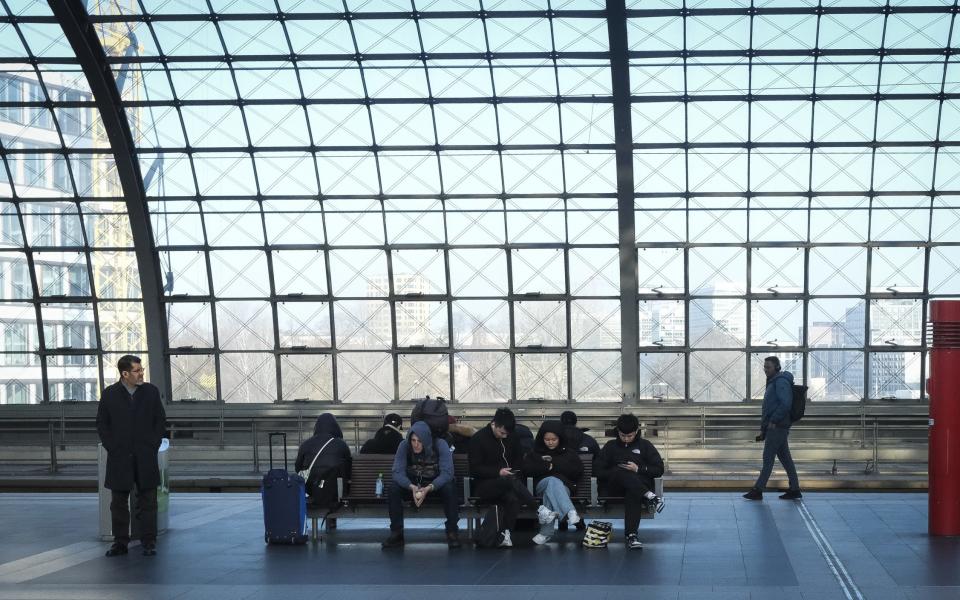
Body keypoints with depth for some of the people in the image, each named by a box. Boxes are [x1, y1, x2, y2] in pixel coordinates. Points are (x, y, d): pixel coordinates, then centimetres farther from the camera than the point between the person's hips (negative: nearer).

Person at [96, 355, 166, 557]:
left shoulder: (151, 392, 4)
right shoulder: (109, 394, 2)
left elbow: (161, 420, 7)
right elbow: (101, 424, 6)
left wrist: (152, 446, -1)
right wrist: (111, 448, -3)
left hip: (146, 457, 0)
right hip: (119, 457, 0)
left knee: (147, 501, 0)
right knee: (119, 502, 5)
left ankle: (149, 542, 5)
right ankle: (120, 542, 11)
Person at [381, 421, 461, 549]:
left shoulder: (440, 445, -22)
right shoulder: (404, 446, -17)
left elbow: (447, 472, -27)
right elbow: (398, 472, -20)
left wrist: (429, 488, -42)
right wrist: (412, 487, -40)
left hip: (436, 483, -2)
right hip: (413, 482, 2)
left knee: (449, 488, -34)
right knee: (393, 489, -26)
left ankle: (452, 532, -22)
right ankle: (396, 533, -18)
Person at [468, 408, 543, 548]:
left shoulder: (512, 438, 11)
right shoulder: (478, 439, -4)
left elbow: (519, 461, 23)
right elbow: (475, 469, -8)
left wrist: (516, 472, 1)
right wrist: (498, 472, -19)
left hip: (508, 483, 4)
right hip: (484, 485, -4)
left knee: (513, 498, -34)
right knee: (510, 481, -37)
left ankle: (505, 534, -30)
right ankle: (538, 510, -37)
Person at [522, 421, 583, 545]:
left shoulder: (569, 452, 16)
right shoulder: (535, 452, 18)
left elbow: (578, 471, 2)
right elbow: (526, 469, 4)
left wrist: (555, 465, -2)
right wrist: (547, 467, -6)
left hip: (564, 485, 0)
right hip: (542, 483, 0)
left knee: (549, 493, -39)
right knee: (553, 481, -39)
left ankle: (546, 532, -46)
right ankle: (570, 512, -61)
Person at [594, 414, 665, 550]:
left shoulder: (645, 446, 16)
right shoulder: (611, 446, 18)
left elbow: (659, 470, 8)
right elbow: (597, 469, 9)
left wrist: (638, 469, -7)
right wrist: (614, 473, -8)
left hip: (641, 483, -1)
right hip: (616, 486, 1)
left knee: (632, 494, -40)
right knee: (620, 471, -36)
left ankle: (631, 536, -49)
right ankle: (648, 496, -48)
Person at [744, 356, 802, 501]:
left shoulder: (781, 381, -12)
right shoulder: (773, 382, 20)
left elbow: (786, 403, -24)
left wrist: (773, 421, -20)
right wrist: (763, 429, 18)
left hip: (777, 427, -10)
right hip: (774, 427, 10)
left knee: (768, 457, -7)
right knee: (785, 458, 9)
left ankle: (758, 490, -6)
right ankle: (794, 489, 11)